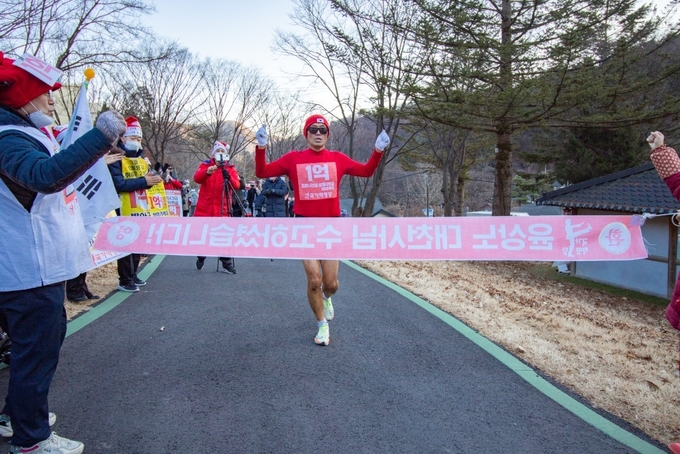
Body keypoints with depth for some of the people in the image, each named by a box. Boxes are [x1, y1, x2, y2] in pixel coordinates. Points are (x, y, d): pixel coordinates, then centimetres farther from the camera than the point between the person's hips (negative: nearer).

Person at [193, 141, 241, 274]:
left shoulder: (231, 169, 8)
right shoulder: (205, 165, 8)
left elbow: (237, 186, -8)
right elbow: (197, 178, -13)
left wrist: (229, 178, -28)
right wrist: (207, 172, -33)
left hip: (222, 209, -1)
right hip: (204, 208, 1)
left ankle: (227, 264, 0)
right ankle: (201, 256, 36)